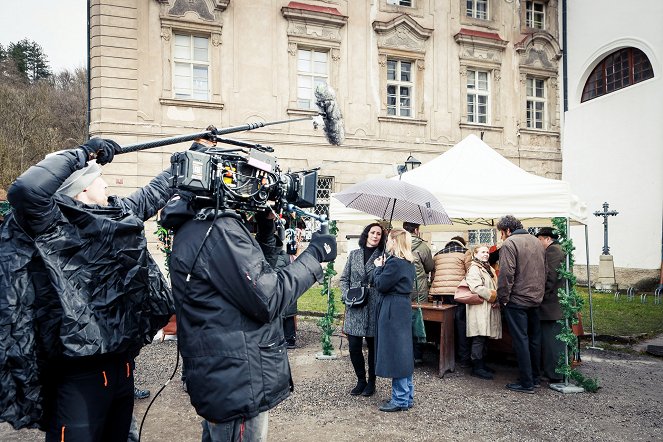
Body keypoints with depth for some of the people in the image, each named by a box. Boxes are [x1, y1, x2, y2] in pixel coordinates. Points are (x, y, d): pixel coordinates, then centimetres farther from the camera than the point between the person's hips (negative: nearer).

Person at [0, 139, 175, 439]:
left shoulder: (121, 213, 8)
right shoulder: (56, 227, -14)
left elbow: (154, 192, 21)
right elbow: (26, 190, -33)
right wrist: (84, 153, -22)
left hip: (122, 365, 8)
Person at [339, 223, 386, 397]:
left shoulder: (383, 256, 1)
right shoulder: (354, 254, 9)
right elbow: (344, 279, 10)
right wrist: (347, 295, -3)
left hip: (374, 307, -2)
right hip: (355, 307, 2)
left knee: (373, 346, 8)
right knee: (354, 346, 4)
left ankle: (371, 382, 24)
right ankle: (361, 380, 23)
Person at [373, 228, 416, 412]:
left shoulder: (394, 262, -17)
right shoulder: (409, 263, 12)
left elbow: (381, 285, -15)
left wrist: (379, 268, -1)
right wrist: (383, 268, 10)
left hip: (393, 310, -10)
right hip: (404, 306, 10)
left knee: (395, 353, -2)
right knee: (403, 352, 16)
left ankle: (400, 399, 5)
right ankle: (407, 396, 25)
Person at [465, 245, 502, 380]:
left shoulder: (489, 269, 22)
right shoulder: (474, 269, -7)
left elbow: (494, 287, 24)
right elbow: (476, 287, -20)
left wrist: (496, 296, 3)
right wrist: (493, 296, -15)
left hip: (489, 308, 9)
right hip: (479, 307, -9)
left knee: (485, 338, 12)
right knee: (479, 338, -8)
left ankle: (482, 363, 22)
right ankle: (477, 367, -3)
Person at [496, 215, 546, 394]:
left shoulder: (509, 243, -12)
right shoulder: (536, 241, 13)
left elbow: (506, 274, -20)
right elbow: (543, 270, 18)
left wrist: (502, 298, -12)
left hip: (517, 300, -8)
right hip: (536, 299, 8)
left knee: (521, 341, -2)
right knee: (534, 339, 15)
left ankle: (526, 383, 2)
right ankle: (534, 376, 25)